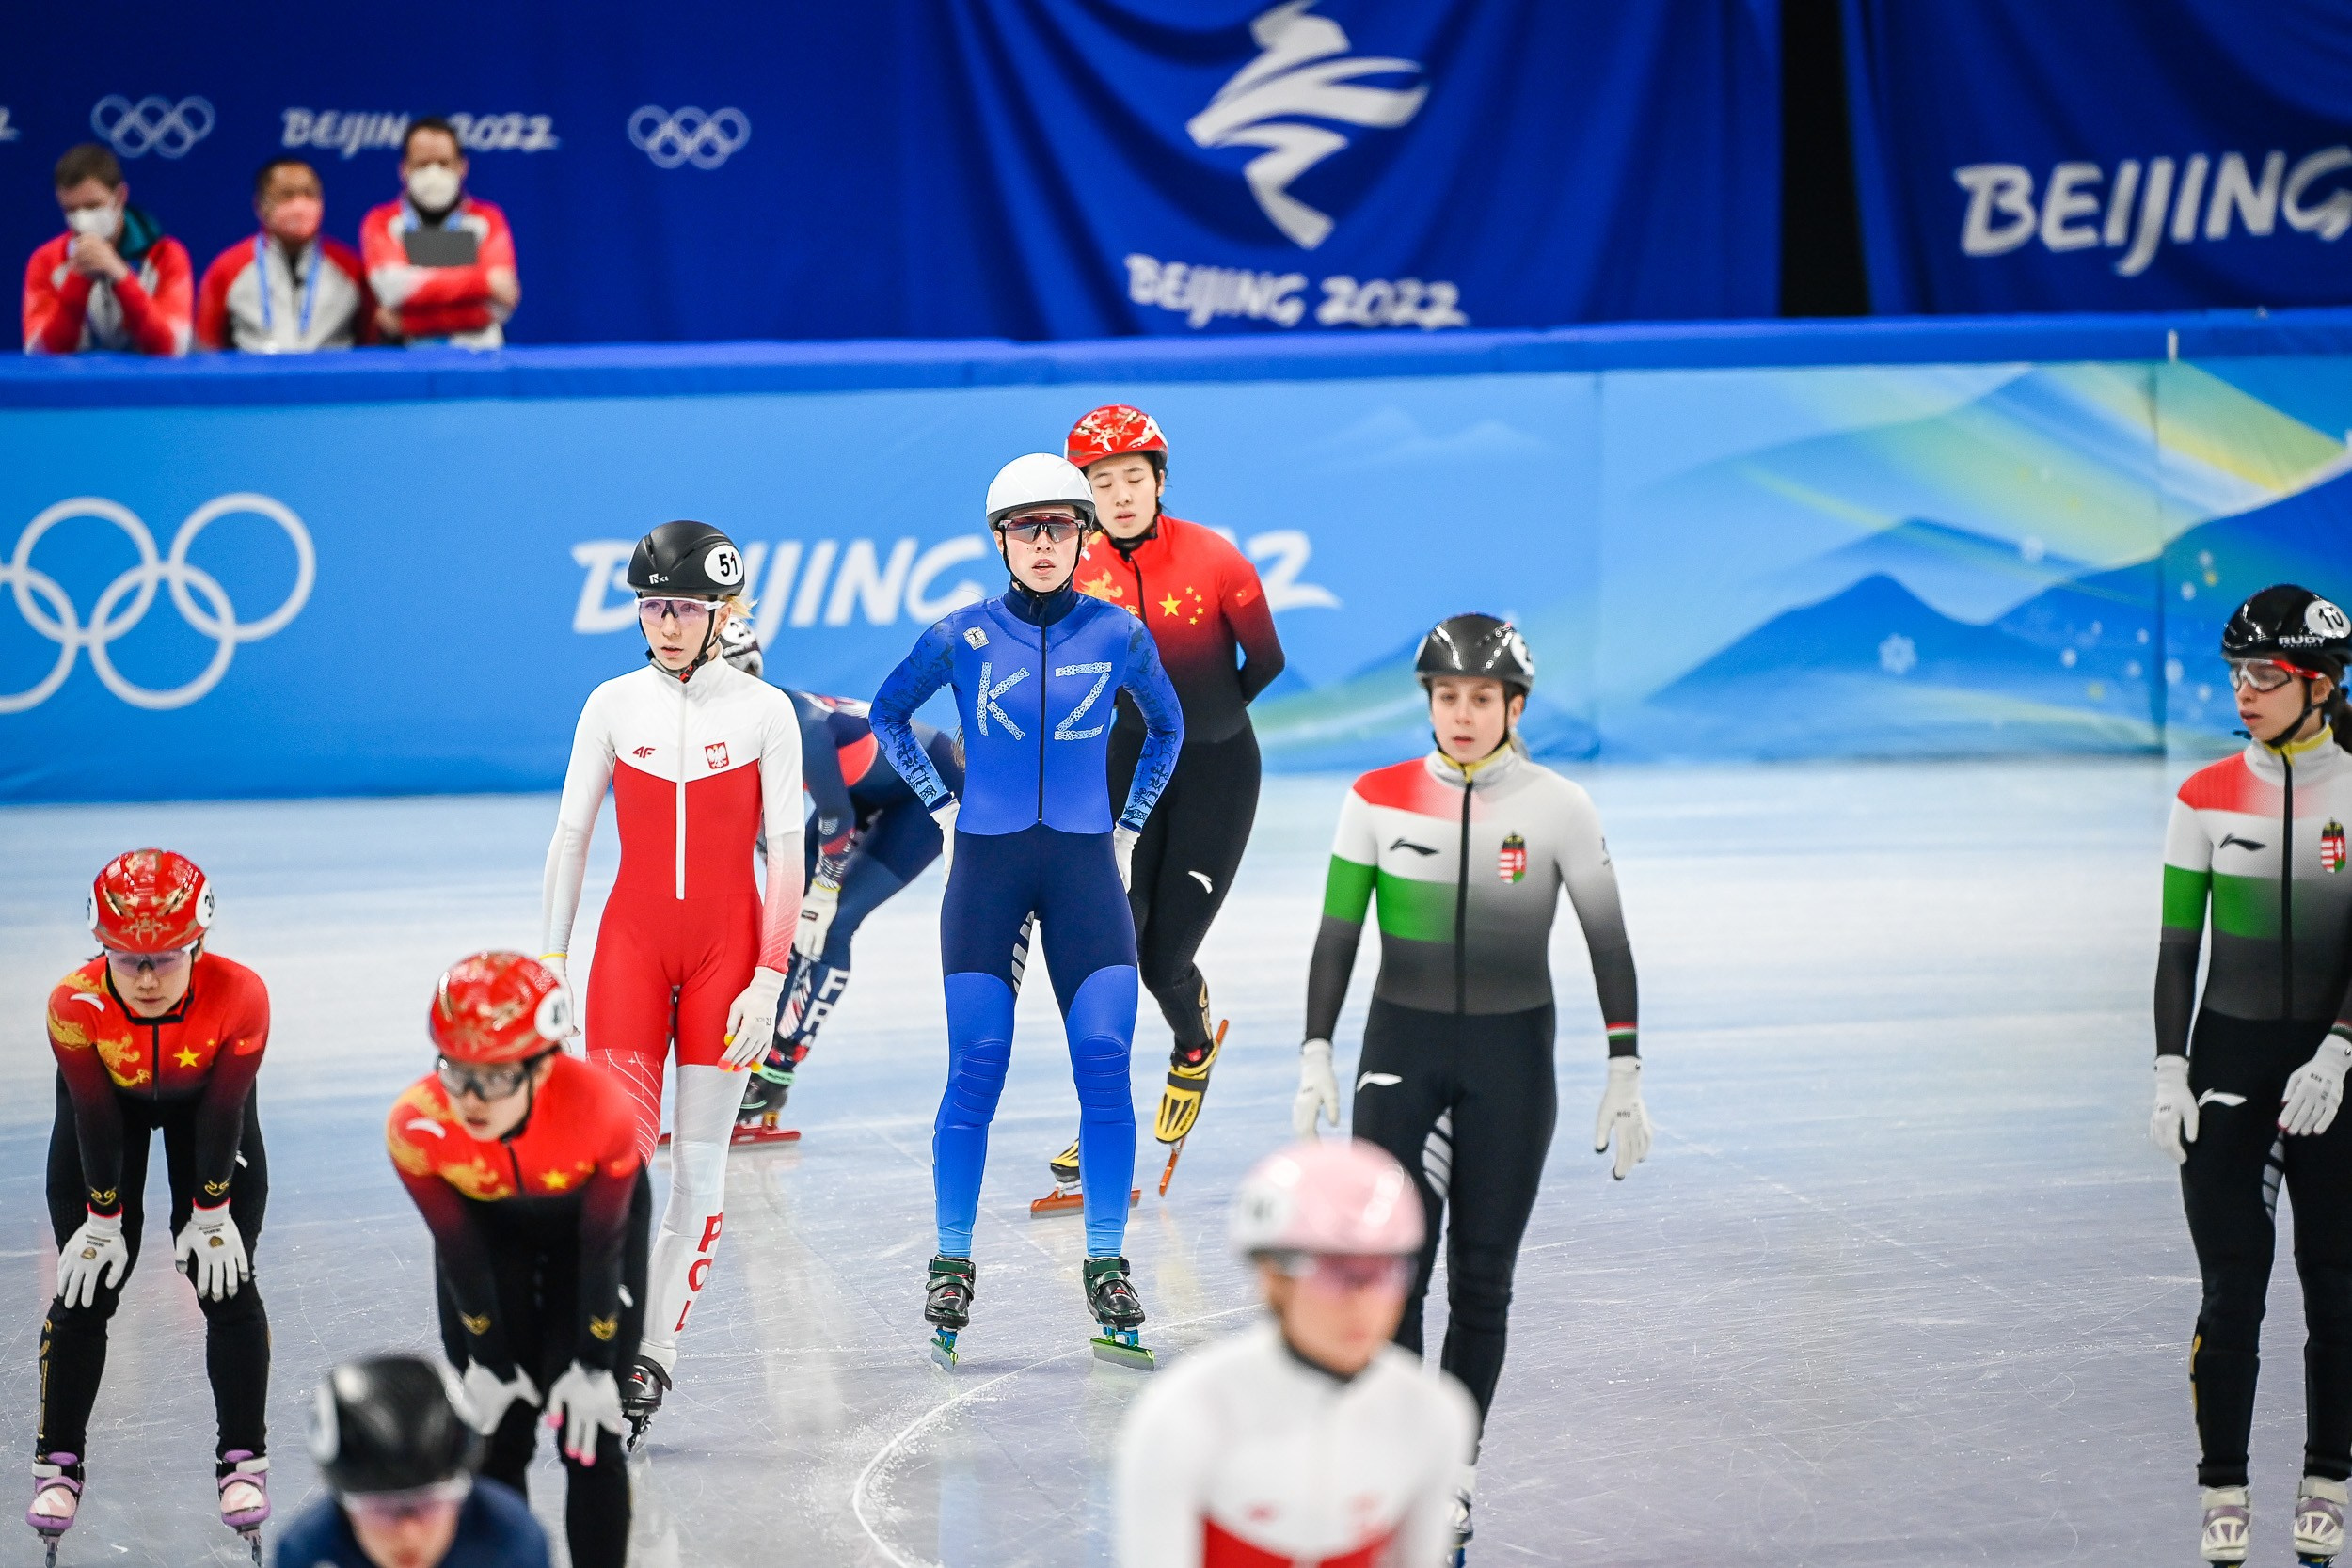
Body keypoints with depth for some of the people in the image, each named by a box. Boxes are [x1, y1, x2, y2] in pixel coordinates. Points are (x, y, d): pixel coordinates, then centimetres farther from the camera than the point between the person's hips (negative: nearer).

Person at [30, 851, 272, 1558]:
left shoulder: (240, 996, -36)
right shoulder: (75, 1006, -36)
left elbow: (223, 1114, -24)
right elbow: (95, 1119, -24)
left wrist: (212, 1214, -15)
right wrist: (103, 1220, -14)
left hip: (205, 1096, 0)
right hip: (111, 1099, 0)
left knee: (227, 1283, -4)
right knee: (86, 1286, -3)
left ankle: (243, 1459, 8)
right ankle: (58, 1462, 8)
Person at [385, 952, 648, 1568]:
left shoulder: (601, 1107, -41)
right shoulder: (416, 1126, -35)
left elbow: (602, 1246, -24)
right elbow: (460, 1254, -17)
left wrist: (594, 1365, -14)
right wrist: (490, 1361, -5)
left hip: (592, 1211, -1)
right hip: (487, 1223, 2)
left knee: (590, 1433, -6)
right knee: (496, 1429, 1)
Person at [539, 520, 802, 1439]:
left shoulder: (764, 711, -1)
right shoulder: (614, 705, 3)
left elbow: (786, 855, -1)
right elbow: (570, 838, 7)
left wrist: (768, 980, -8)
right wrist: (549, 963, 1)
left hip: (728, 944, -1)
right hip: (632, 942, 1)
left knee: (699, 1164, 1)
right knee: (620, 1155, -10)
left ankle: (656, 1357, 7)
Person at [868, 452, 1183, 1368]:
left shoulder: (1118, 636, 1)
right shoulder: (962, 637, -1)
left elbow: (1166, 726, 20)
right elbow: (888, 715, 16)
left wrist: (1129, 827, 14)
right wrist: (943, 809, 10)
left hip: (1084, 870, 1)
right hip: (986, 868, -1)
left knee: (1105, 1063, -9)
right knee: (977, 1067, -6)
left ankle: (1106, 1274, 0)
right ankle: (951, 1270, 5)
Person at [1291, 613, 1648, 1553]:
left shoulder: (1556, 807, -7)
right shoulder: (1380, 799, -4)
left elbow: (1607, 943, -2)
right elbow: (1337, 934, 3)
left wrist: (1625, 1078, -5)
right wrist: (1316, 1059, -2)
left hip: (1511, 1061, 0)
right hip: (1402, 1050, 0)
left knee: (1481, 1278, 4)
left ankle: (1453, 1478, 16)